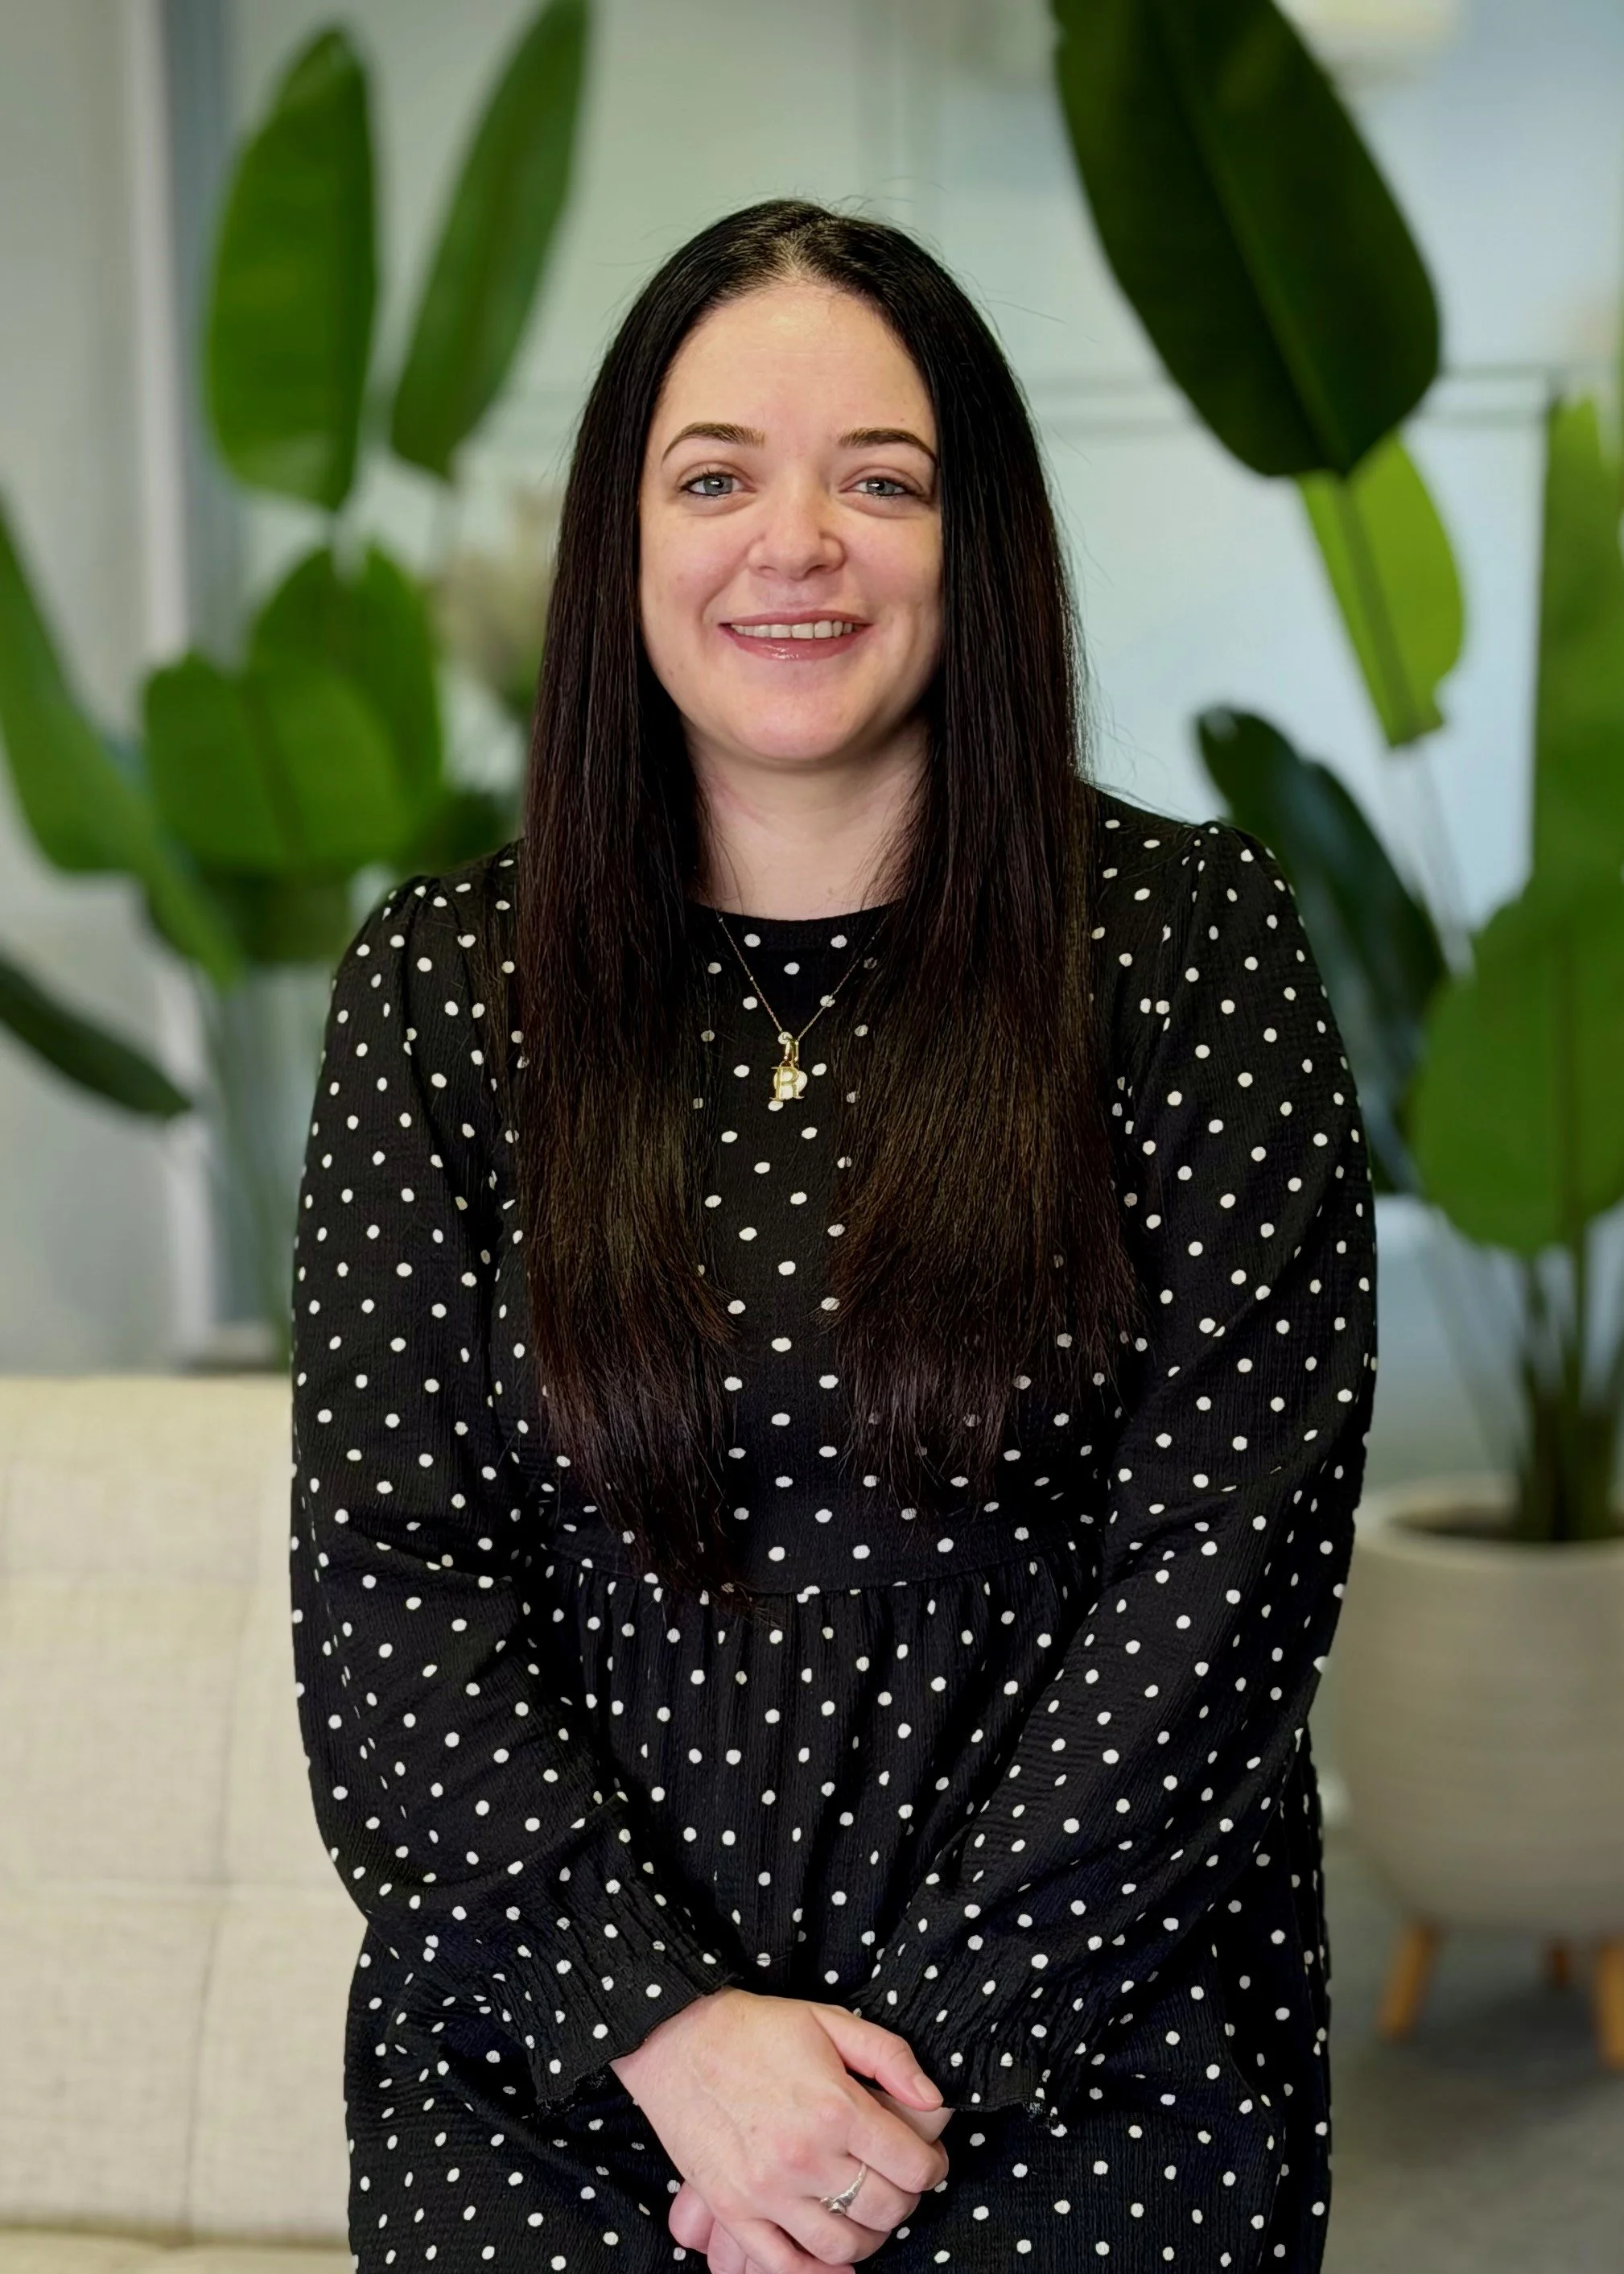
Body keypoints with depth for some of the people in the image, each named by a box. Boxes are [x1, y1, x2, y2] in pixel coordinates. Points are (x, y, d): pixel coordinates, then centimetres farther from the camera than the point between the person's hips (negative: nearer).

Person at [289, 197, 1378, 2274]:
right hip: (549, 2088, 2)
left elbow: (1218, 1574, -10)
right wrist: (664, 2017, -15)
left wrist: (929, 2047, -15)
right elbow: (380, 1563, -5)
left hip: (1084, 2091, -1)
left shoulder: (1192, 942, -5)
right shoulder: (442, 981, 0)